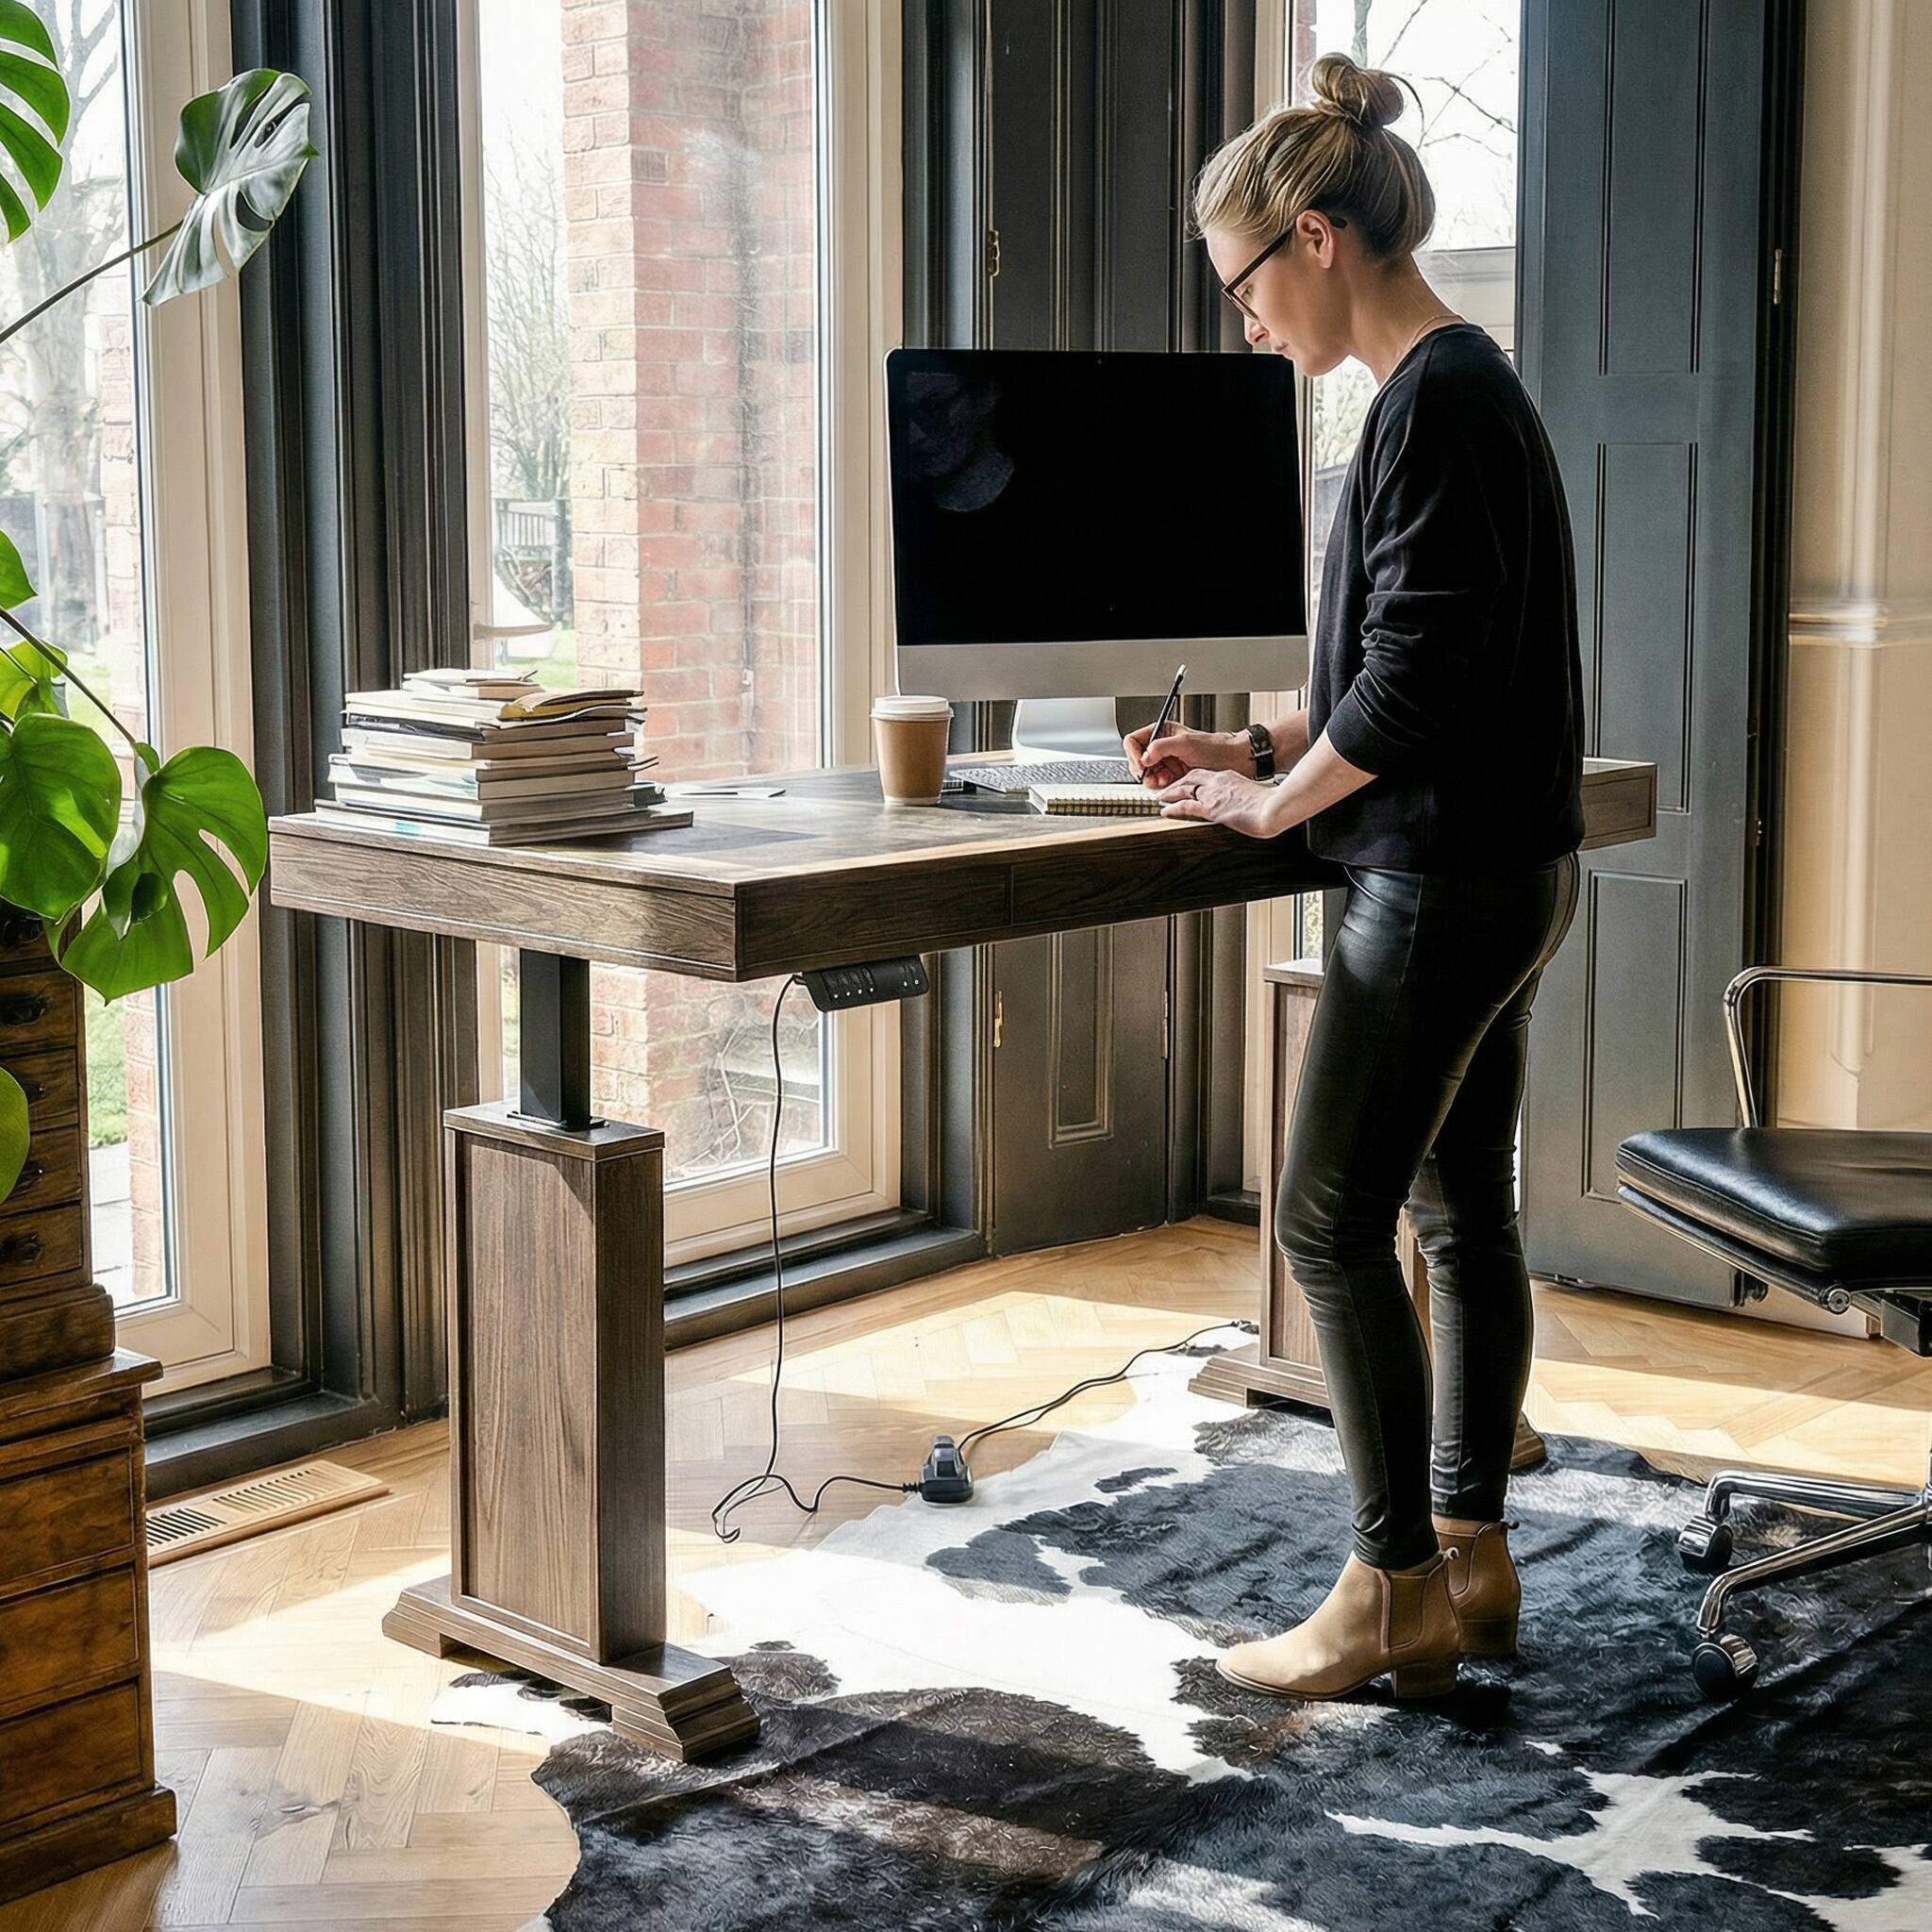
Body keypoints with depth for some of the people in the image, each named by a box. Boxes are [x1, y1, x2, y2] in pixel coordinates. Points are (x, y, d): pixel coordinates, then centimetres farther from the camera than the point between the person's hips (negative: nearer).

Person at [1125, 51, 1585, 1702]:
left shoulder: (1434, 400, -17)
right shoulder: (1463, 385, 14)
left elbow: (1415, 676, -21)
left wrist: (1275, 804, -8)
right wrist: (1263, 745, 13)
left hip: (1445, 882, -10)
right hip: (1508, 869, 10)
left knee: (1331, 1221, -3)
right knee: (1460, 1214, 13)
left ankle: (1395, 1597, 6)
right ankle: (1468, 1560, 23)